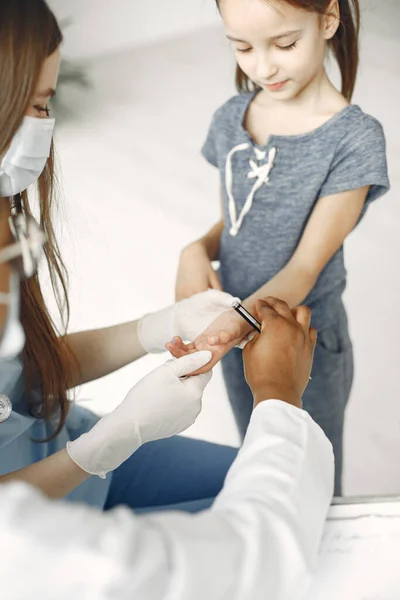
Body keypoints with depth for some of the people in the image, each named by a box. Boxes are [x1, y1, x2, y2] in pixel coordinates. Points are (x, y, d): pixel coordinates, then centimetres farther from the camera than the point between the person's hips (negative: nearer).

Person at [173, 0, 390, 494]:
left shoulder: (354, 138, -21)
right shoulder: (230, 120, -5)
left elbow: (306, 265, -23)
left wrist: (235, 321, -40)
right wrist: (196, 251, -17)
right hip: (238, 333, 5)